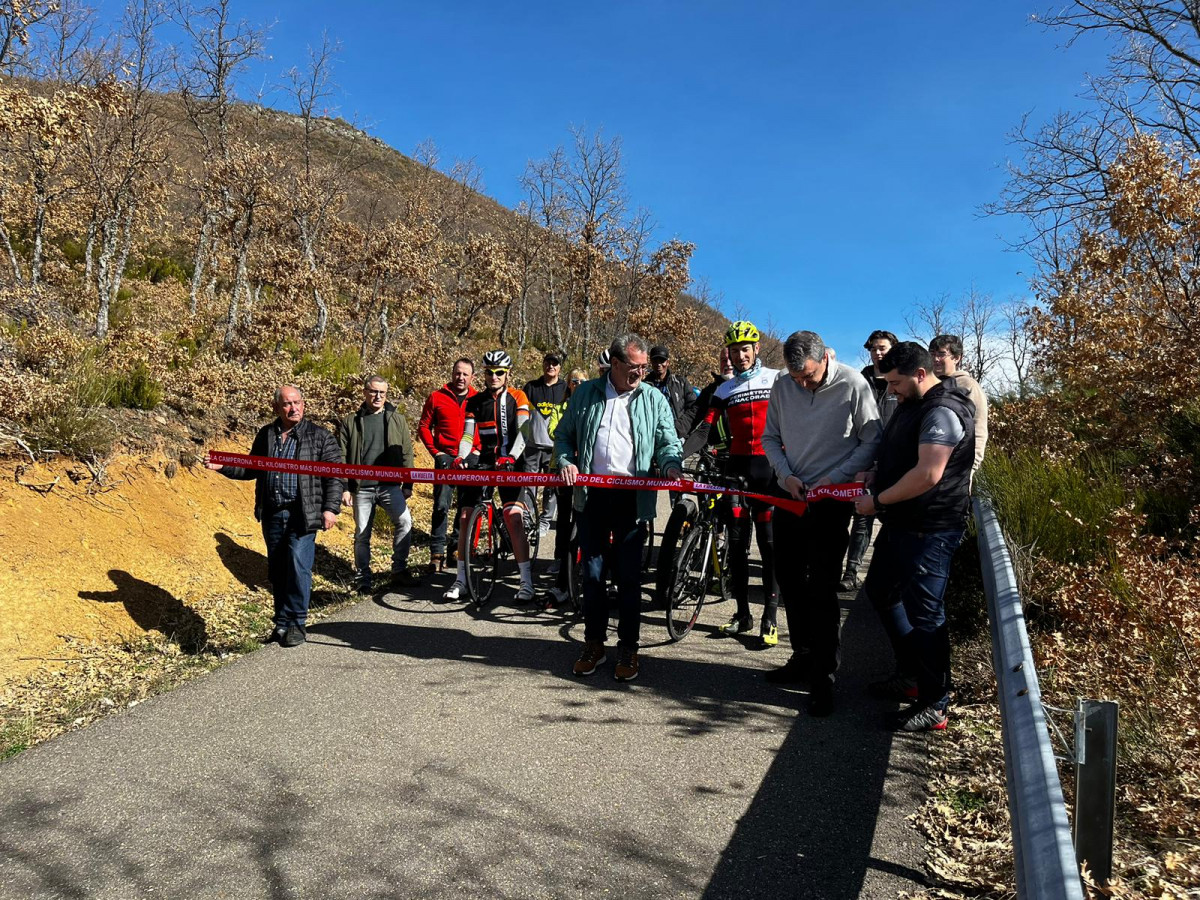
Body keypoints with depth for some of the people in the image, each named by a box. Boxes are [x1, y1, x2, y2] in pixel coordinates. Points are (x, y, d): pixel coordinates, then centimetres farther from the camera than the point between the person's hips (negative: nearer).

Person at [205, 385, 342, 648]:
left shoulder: (319, 437, 0)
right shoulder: (265, 435, 13)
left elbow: (335, 475, -2)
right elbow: (252, 469, 22)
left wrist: (330, 508, -10)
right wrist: (223, 467, 6)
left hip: (302, 515, -5)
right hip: (272, 514, 5)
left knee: (298, 566, -10)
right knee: (277, 570, 10)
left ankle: (296, 623, 2)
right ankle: (282, 622, 22)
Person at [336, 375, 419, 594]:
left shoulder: (397, 420, 8)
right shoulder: (350, 422, 6)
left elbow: (406, 454, 8)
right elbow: (342, 458, 5)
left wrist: (408, 485, 4)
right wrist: (344, 488, -2)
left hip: (390, 485, 0)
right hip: (361, 488, 0)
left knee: (404, 520, -17)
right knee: (362, 533, 4)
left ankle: (399, 570, -4)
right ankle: (362, 578, 18)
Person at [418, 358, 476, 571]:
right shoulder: (437, 397, 3)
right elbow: (424, 427, 8)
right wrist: (435, 451, -1)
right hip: (446, 458, -2)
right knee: (441, 506, -8)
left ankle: (456, 548, 22)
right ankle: (437, 553, -3)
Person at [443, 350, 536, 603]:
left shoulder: (517, 398, 1)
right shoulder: (474, 402, 9)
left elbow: (523, 431, -10)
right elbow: (467, 436, 3)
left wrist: (511, 457, -27)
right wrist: (460, 458, -17)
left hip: (509, 464, -3)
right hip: (481, 463, 4)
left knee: (514, 518, -16)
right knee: (465, 518, -1)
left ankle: (527, 582, -10)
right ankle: (461, 578, 11)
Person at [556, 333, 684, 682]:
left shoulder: (654, 399, 8)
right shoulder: (586, 394, 10)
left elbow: (668, 441, 6)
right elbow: (563, 435, 16)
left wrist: (670, 463, -16)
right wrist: (566, 461, -3)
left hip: (633, 497, -1)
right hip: (592, 495, 2)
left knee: (629, 575, 2)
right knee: (592, 572, 7)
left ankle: (628, 648, 14)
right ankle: (594, 642, 20)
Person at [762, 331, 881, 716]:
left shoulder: (853, 385, -13)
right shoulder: (782, 386, 0)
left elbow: (872, 442, -8)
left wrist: (833, 478, -16)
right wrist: (786, 474, -7)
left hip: (830, 502, -5)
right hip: (789, 496, 5)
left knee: (822, 590, -4)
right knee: (789, 579, 13)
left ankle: (823, 677, 7)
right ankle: (803, 655, 30)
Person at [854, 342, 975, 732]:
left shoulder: (942, 412, -21)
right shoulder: (912, 404, 13)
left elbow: (928, 474, -30)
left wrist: (878, 500, -20)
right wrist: (873, 476, 5)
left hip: (928, 531, -11)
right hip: (900, 523, 11)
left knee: (924, 613, -5)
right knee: (881, 590, 21)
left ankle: (935, 705, 8)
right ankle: (910, 673, 35)